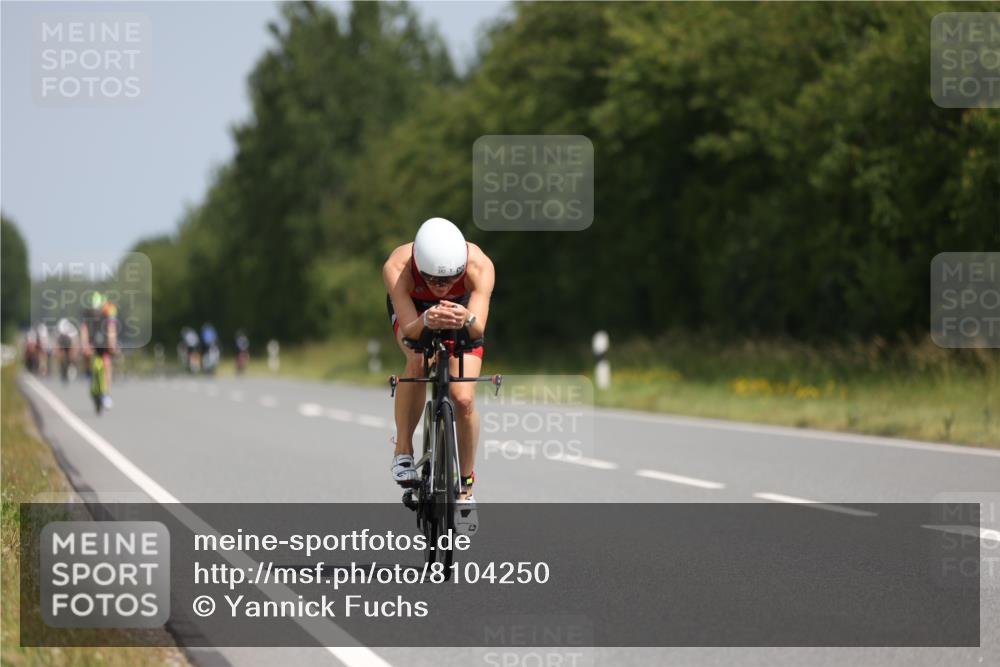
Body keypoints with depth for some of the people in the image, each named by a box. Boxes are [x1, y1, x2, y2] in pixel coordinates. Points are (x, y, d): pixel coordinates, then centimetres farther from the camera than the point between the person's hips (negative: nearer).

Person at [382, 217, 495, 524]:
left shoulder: (480, 266, -40)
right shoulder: (397, 267, -40)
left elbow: (478, 329, -46)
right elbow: (409, 330, -44)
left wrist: (466, 320, -69)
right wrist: (427, 321, -66)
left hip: (462, 309, 1)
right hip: (413, 311, -1)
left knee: (463, 399, -14)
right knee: (418, 361, -34)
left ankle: (466, 484, 9)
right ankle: (403, 450, -13)